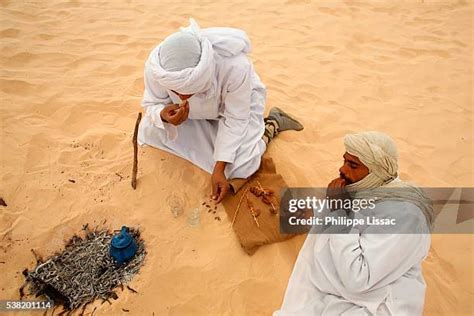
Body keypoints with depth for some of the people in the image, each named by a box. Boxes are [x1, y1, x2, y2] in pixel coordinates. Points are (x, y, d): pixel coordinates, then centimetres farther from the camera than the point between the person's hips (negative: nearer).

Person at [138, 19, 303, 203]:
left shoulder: (235, 66, -41)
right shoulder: (155, 65, -33)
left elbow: (235, 120, -30)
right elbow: (152, 104, -16)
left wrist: (219, 168, -32)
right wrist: (163, 115, -42)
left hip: (239, 100, -4)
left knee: (240, 169, -18)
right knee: (149, 132, -7)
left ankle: (272, 123, 9)